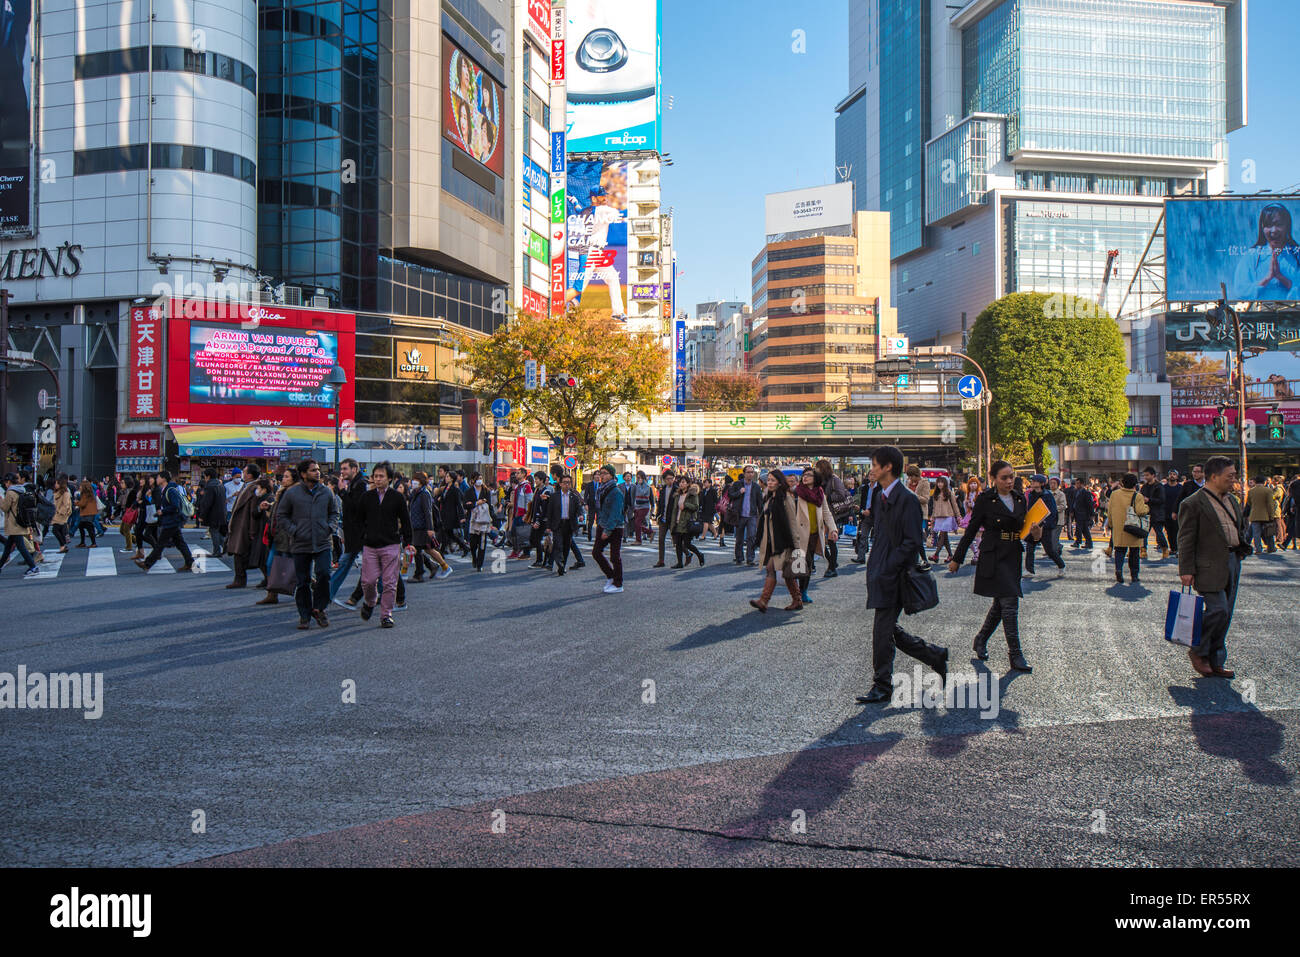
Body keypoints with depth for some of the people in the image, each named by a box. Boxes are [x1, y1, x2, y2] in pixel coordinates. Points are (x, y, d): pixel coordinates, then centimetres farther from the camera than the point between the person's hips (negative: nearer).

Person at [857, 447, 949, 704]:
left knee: (882, 631, -4)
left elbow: (913, 542, -17)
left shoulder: (907, 499, -14)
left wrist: (887, 568, -18)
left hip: (894, 576, -9)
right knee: (890, 630, 12)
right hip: (881, 574, 9)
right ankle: (936, 657, 27)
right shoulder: (880, 497, 14)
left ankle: (882, 687, 5)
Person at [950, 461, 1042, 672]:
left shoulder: (1020, 499, 10)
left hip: (1013, 558, 6)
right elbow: (971, 530, -3)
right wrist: (957, 559, 1)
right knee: (1010, 603, -11)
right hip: (993, 559, -6)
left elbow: (1023, 527, 18)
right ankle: (1015, 655, -6)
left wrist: (1035, 533, -6)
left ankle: (980, 641, 32)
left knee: (1000, 604, 13)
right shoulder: (985, 500, -7)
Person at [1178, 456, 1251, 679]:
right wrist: (1186, 570, -15)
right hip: (1210, 567, -8)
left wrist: (1243, 545, 11)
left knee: (1225, 615, 9)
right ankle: (1198, 651, 6)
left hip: (1232, 564, 8)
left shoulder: (1231, 500, 15)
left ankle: (1216, 662, 17)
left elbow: (1243, 527, 30)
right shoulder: (1193, 504, -10)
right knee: (1218, 610, -15)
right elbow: (1186, 540, -11)